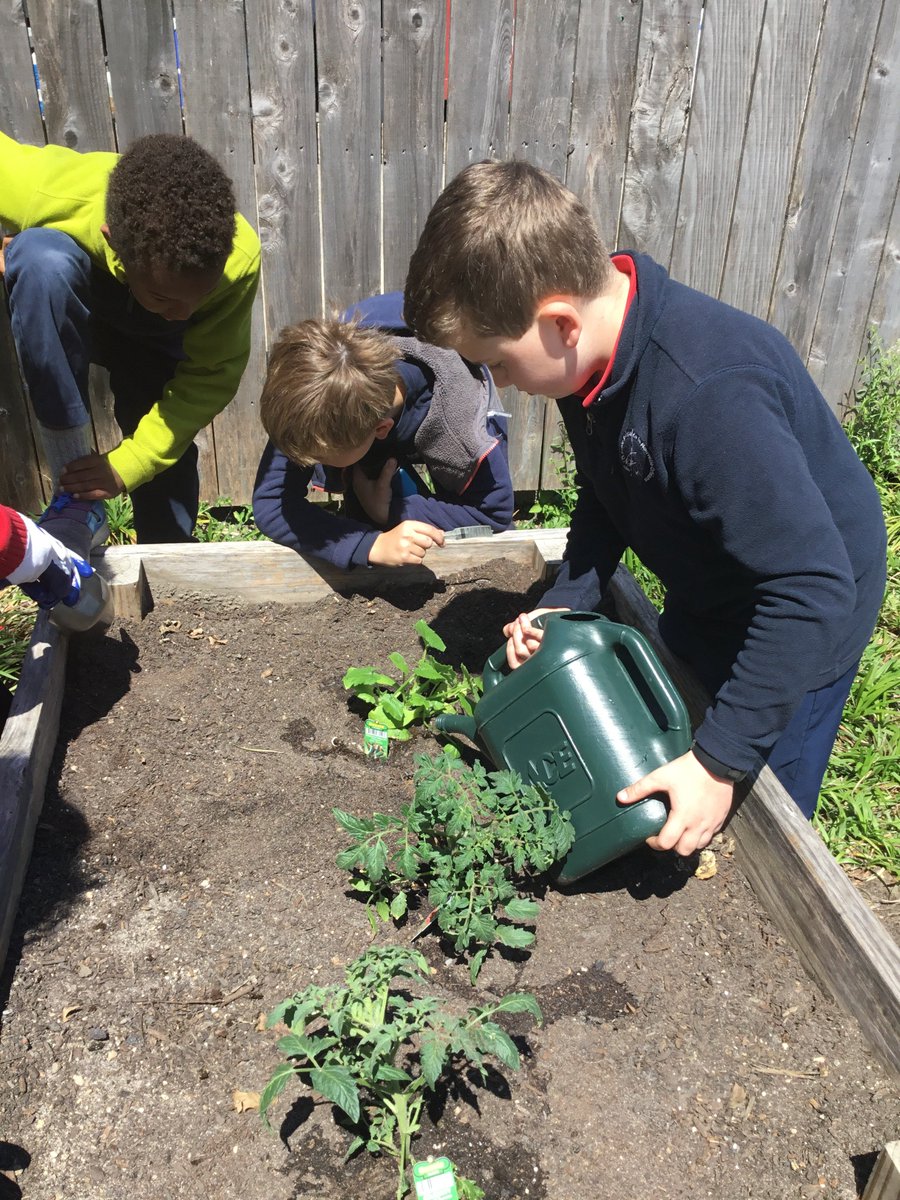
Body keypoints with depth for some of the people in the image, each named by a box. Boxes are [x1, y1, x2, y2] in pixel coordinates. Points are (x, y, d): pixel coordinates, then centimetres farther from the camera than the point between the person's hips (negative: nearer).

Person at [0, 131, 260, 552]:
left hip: (152, 340, 1)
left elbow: (211, 375, -25)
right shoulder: (43, 190, -38)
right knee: (43, 260, -35)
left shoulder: (239, 258, -35)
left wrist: (126, 464, -30)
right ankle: (75, 500, -28)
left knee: (168, 465, -10)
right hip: (56, 307, -1)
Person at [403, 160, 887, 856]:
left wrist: (721, 762, -33)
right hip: (705, 599, 8)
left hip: (801, 617, -7)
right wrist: (567, 603, -9)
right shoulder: (589, 355, -14)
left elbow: (812, 590, -37)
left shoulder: (712, 397, -41)